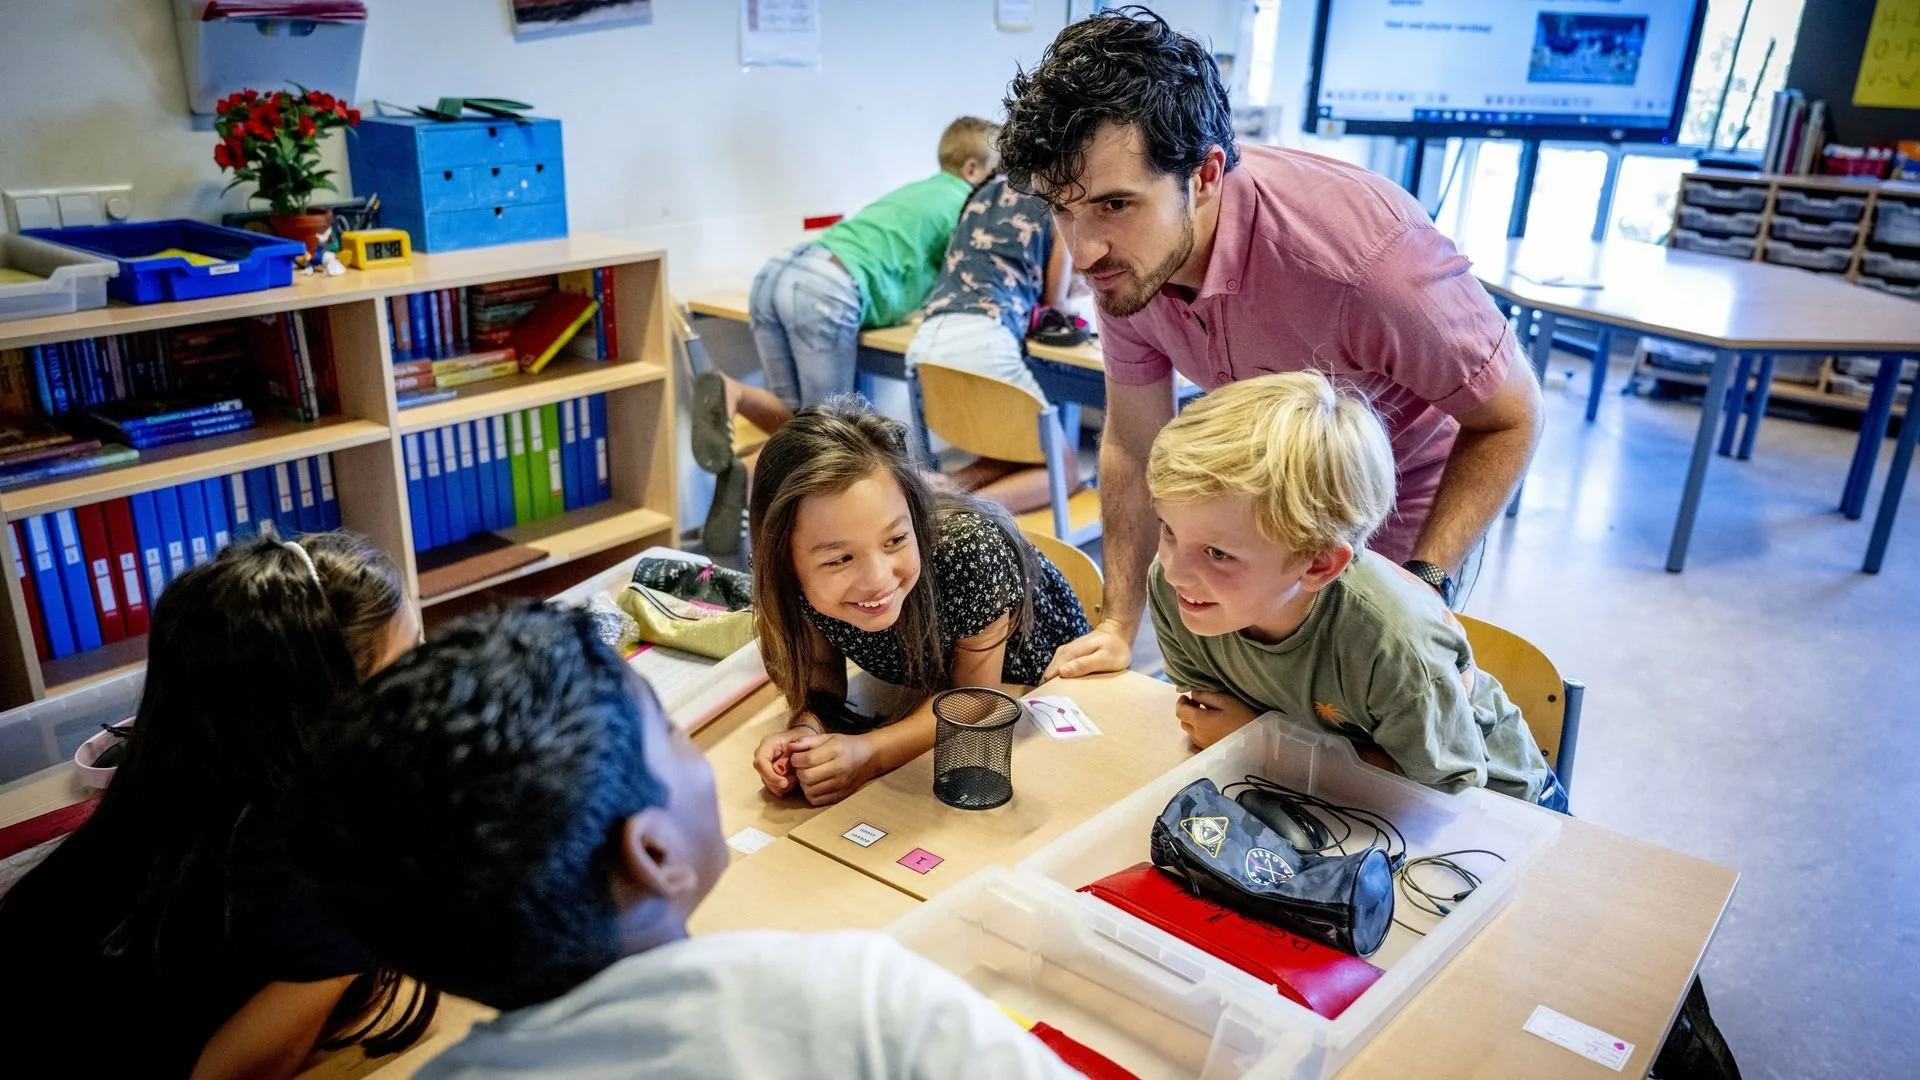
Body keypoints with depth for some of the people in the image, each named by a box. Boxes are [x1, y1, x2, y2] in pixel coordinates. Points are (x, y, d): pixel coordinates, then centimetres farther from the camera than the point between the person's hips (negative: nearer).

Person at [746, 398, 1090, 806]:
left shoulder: (971, 549, -37)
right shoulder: (811, 572, -29)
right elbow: (822, 666, -12)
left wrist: (869, 752, -39)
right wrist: (806, 730, -34)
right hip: (920, 687, 3)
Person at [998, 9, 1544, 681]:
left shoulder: (1363, 248, -39)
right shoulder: (1123, 251, -21)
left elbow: (1511, 418, -25)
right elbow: (1135, 444, -8)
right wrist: (1119, 627, -7)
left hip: (1406, 516, -4)